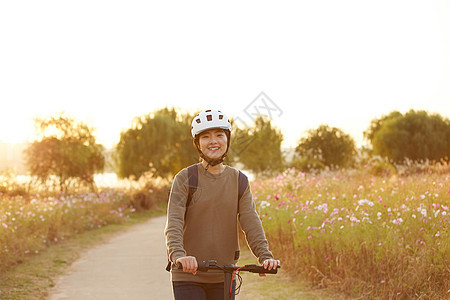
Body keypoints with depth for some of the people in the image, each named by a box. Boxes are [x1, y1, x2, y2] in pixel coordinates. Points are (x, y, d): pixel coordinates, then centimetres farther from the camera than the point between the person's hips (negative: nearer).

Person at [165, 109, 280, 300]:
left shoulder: (239, 181, 6)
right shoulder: (185, 178, -4)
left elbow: (251, 222, -4)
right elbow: (174, 223, -15)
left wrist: (265, 256, -20)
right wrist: (178, 255, -33)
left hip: (224, 277, 3)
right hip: (188, 277, -3)